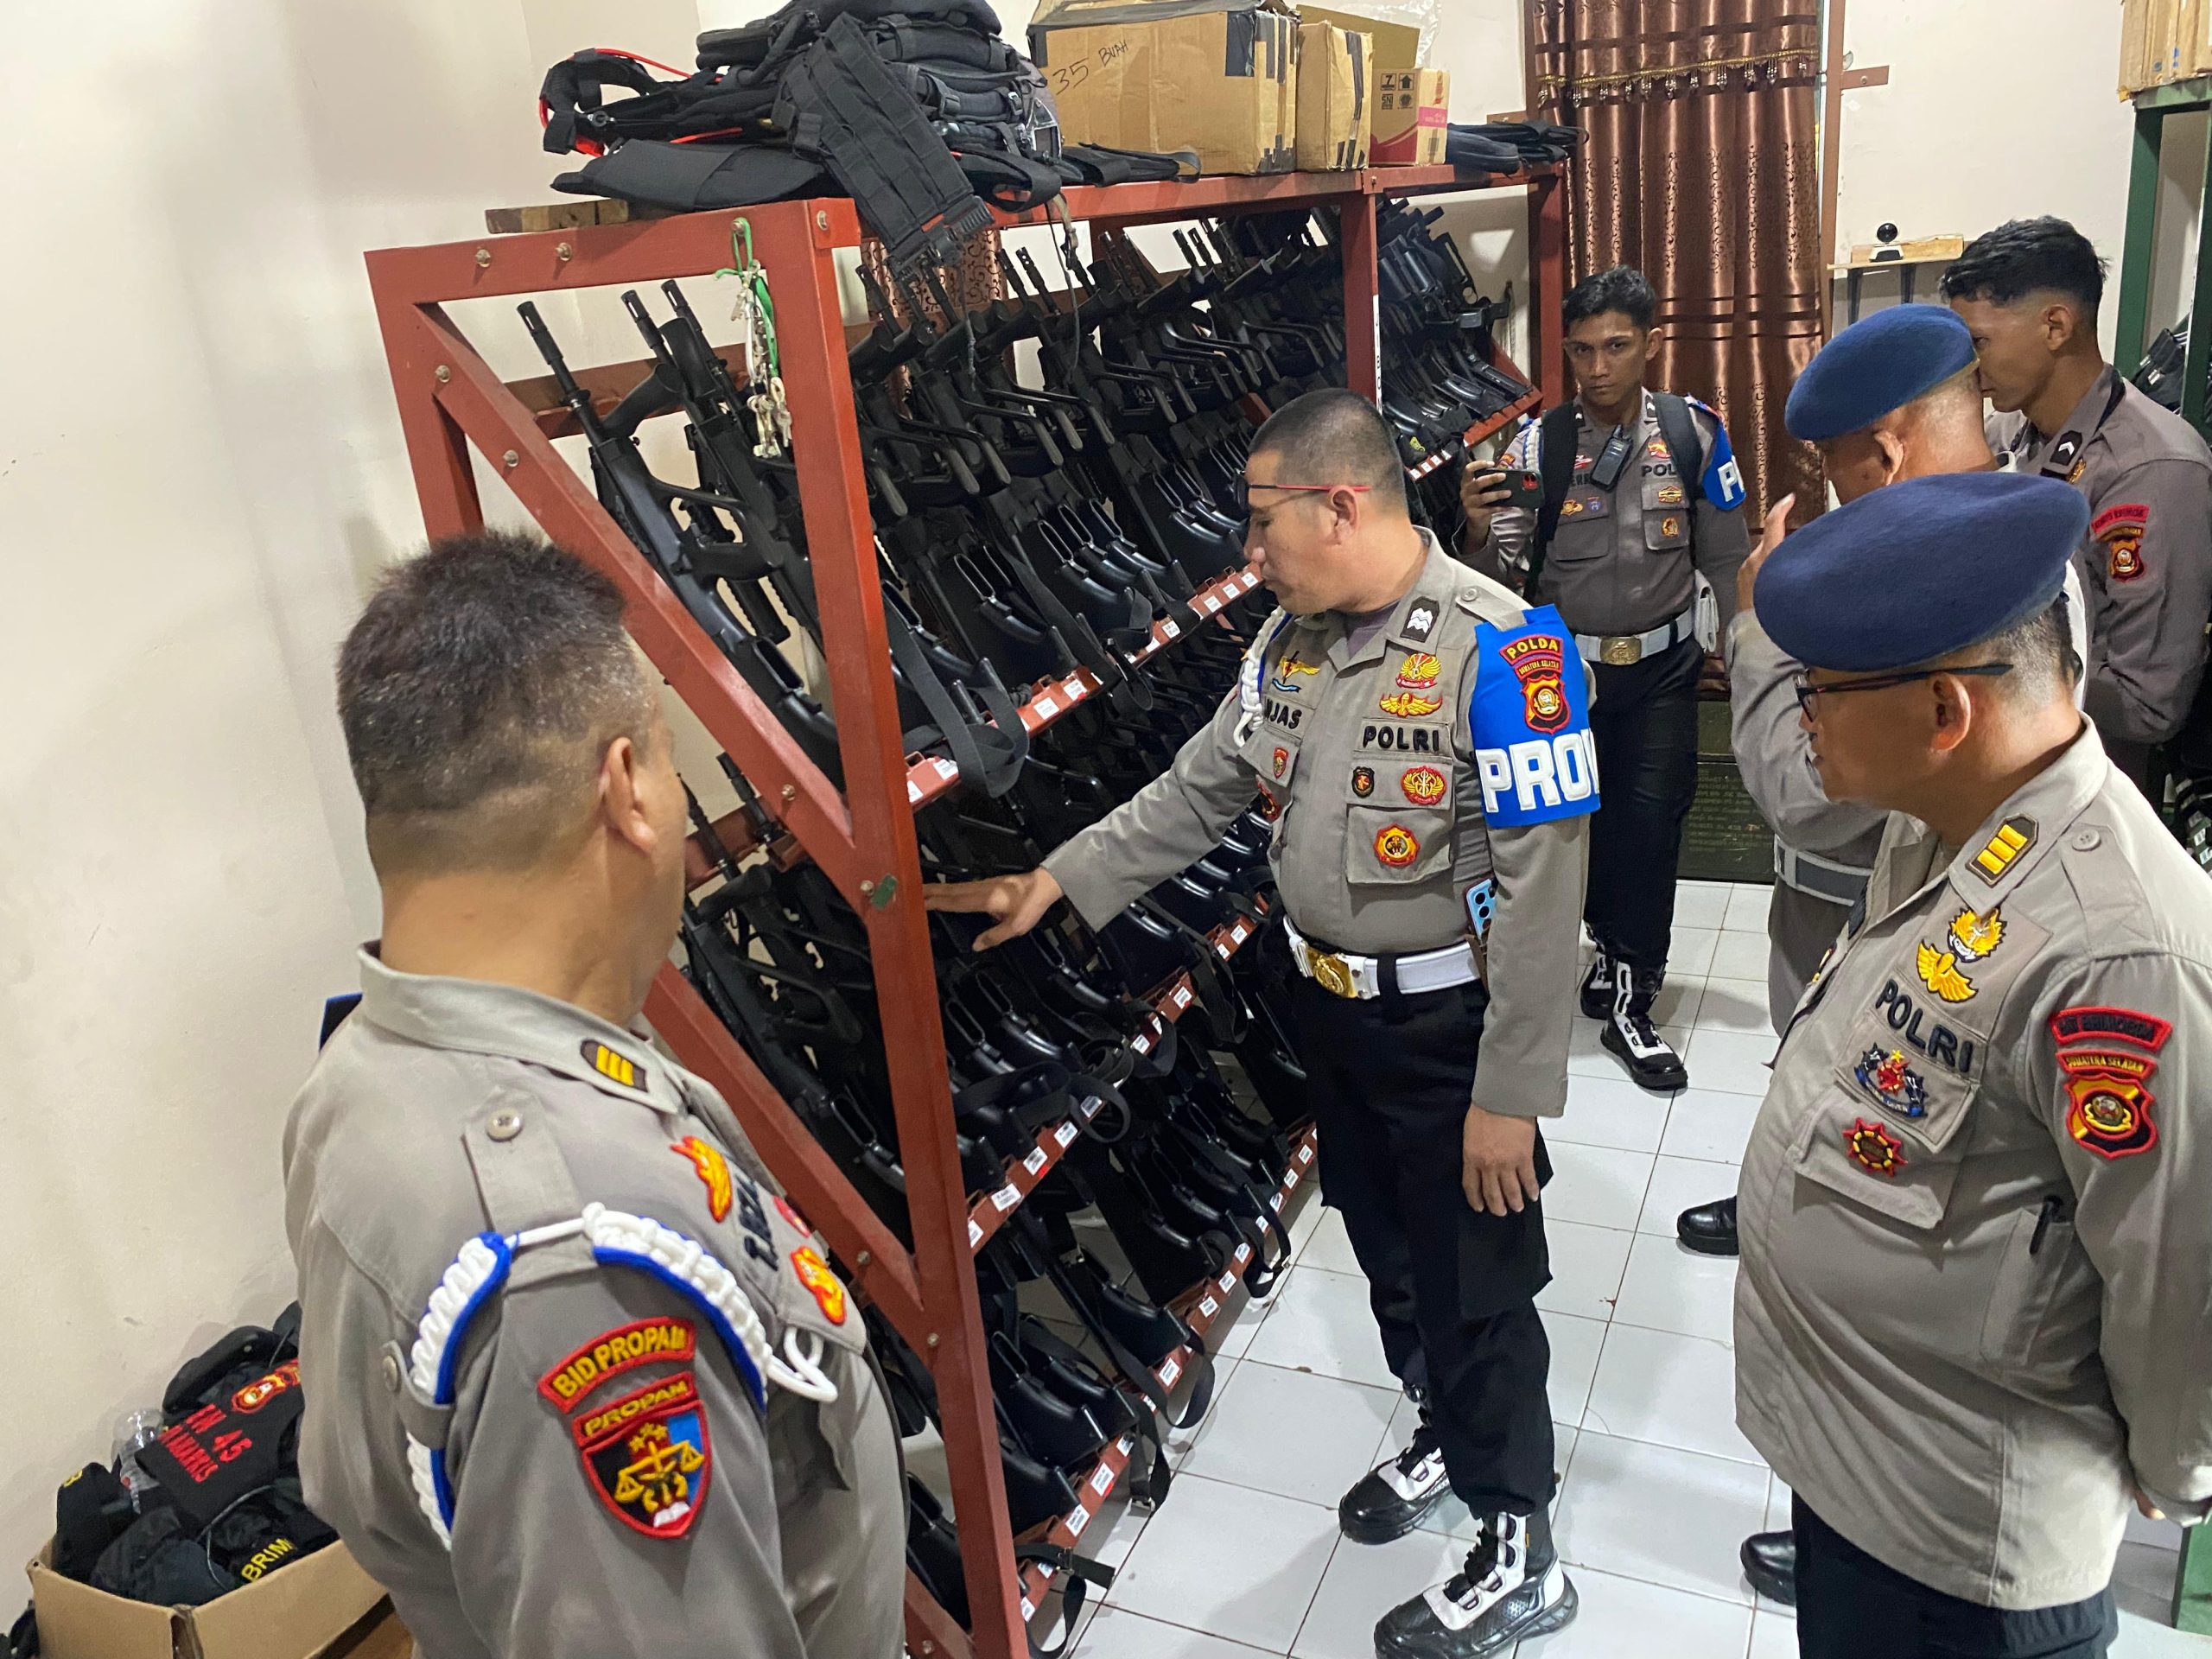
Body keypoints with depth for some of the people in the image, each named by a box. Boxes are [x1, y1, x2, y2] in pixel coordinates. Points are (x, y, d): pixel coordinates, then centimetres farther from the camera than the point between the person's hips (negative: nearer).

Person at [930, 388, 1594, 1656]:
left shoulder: (1502, 649, -24)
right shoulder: (1290, 636, 0)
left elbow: (1541, 892, -23)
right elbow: (1198, 793, 8)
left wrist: (1511, 1092, -21)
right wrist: (1058, 882, 2)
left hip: (1452, 1027, -7)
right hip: (1330, 1009, 7)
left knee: (1475, 1288, 8)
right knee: (1388, 1252, 24)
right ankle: (1445, 1434, 49)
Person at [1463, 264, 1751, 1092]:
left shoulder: (1695, 433, -5)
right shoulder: (1538, 445, -9)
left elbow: (1725, 560, 4)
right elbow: (1502, 574, -10)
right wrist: (1479, 531, -31)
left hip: (1661, 666, 0)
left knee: (1652, 821, -2)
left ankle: (1627, 996, 12)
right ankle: (1620, 949, 37)